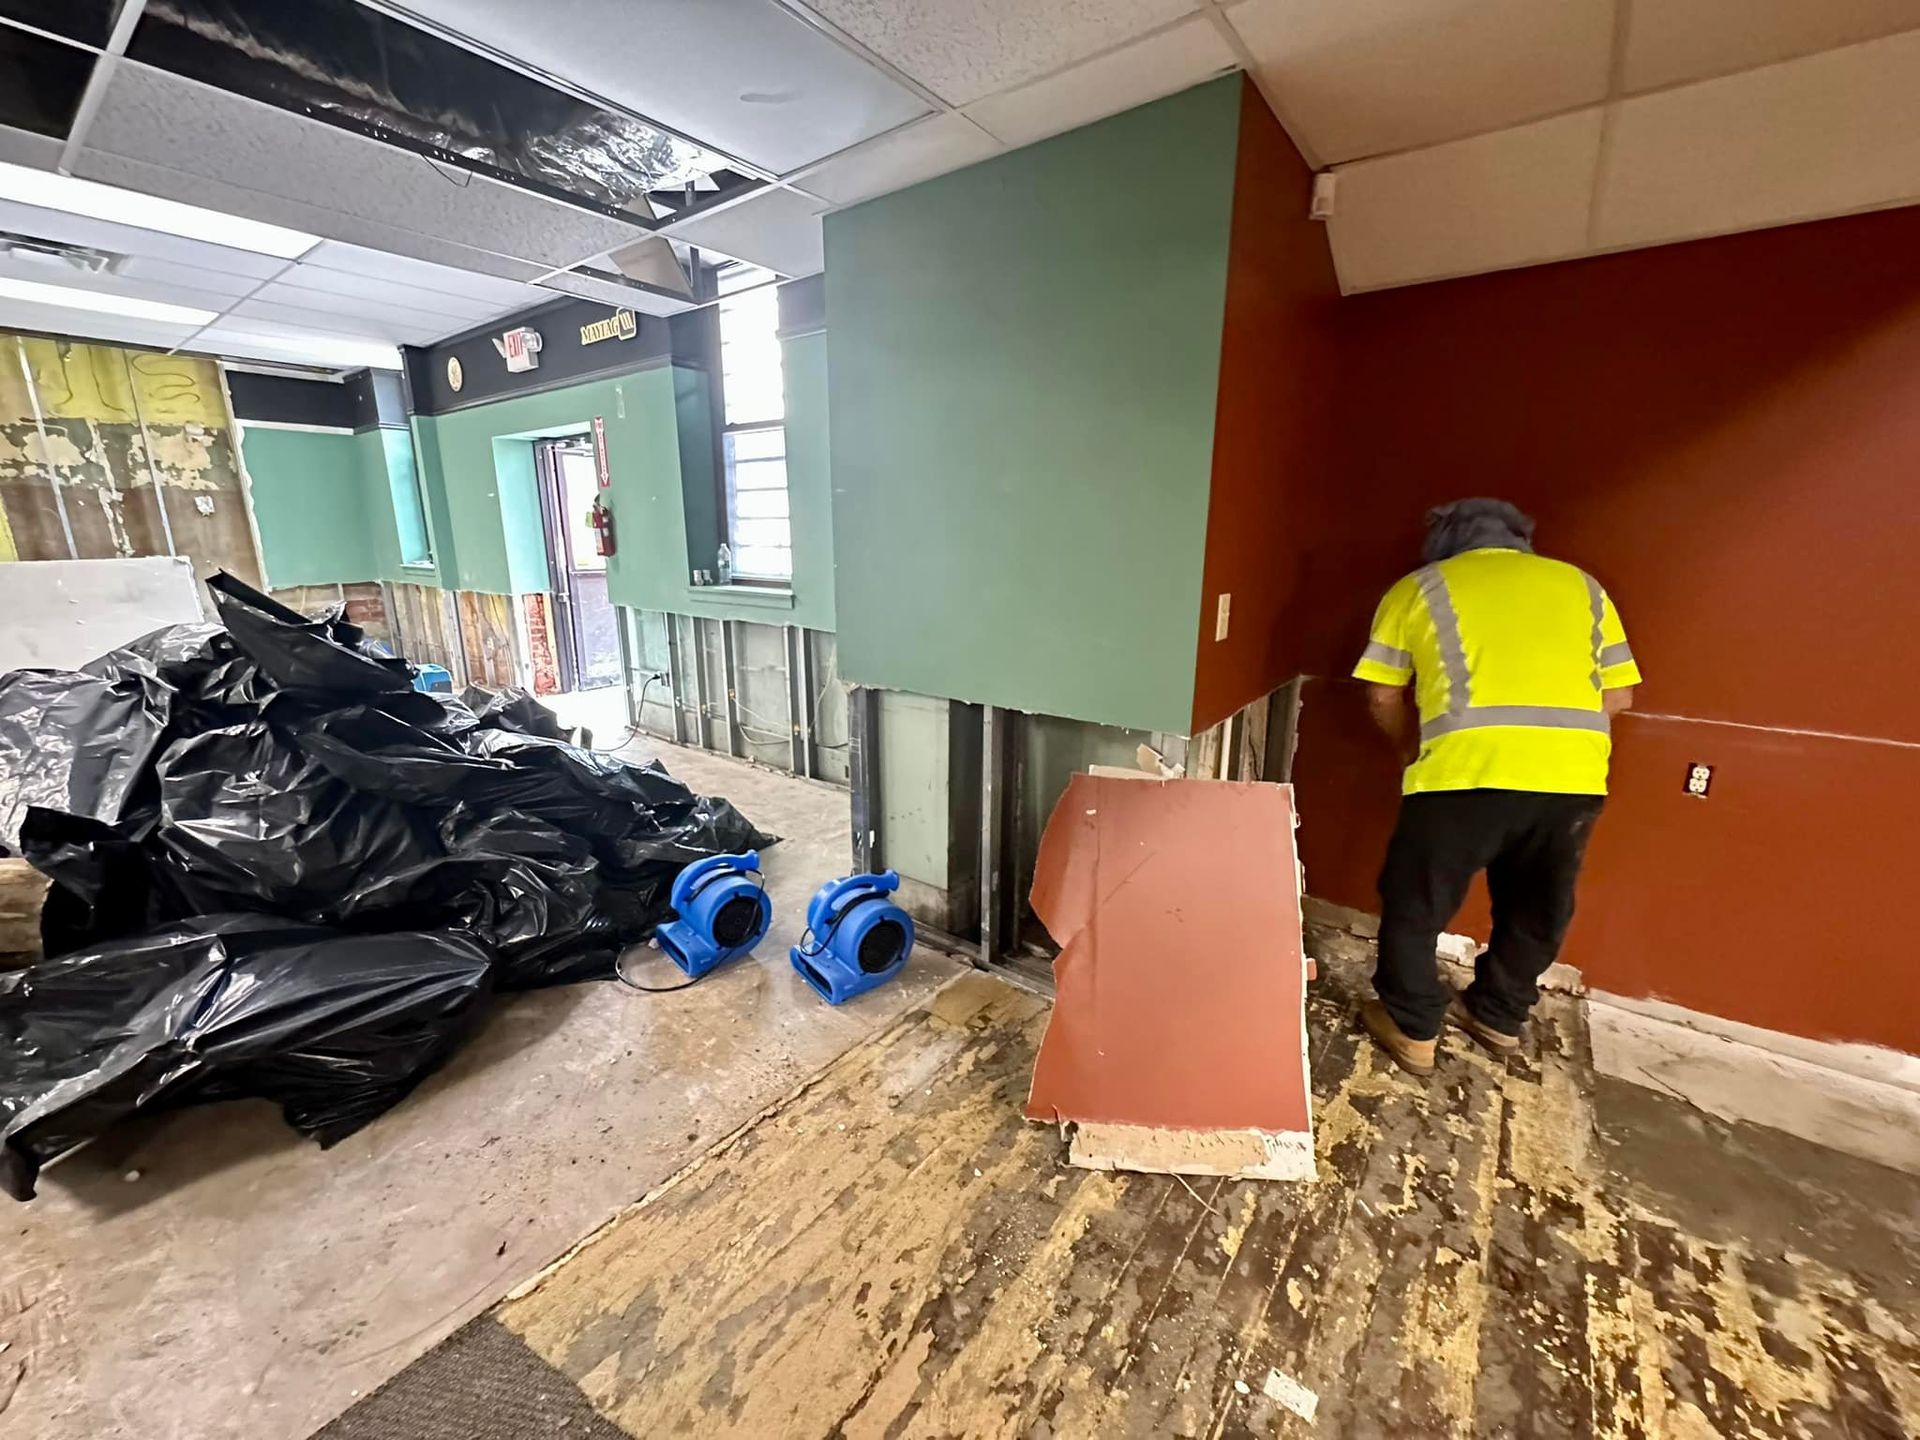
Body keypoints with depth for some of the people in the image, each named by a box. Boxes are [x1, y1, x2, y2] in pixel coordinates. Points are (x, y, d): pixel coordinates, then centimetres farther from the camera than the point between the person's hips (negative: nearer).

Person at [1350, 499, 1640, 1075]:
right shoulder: (1582, 586, 21)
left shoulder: (1419, 588, 12)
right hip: (1575, 776, 5)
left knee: (1414, 904, 16)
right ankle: (1499, 1017, 44)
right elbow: (1619, 695, 18)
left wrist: (1415, 748, 26)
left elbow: (1384, 698, 9)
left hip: (1468, 773, -4)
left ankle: (1412, 1029, 27)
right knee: (1535, 912, 25)